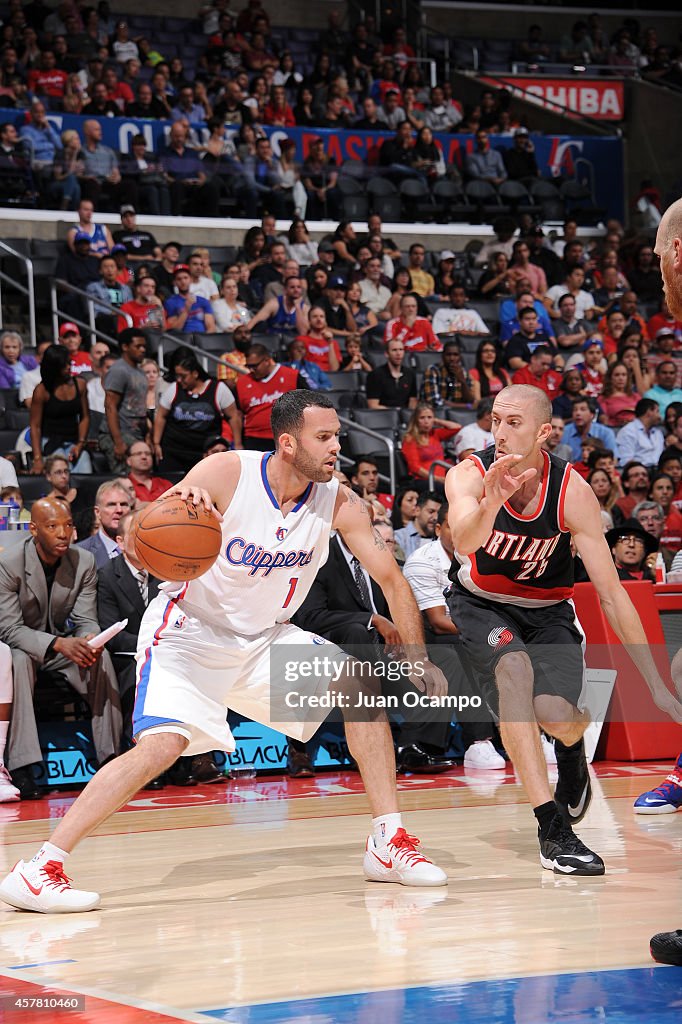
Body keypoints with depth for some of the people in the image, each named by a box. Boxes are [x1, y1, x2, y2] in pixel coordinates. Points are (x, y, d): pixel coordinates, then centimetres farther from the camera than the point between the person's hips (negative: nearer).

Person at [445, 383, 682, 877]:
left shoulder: (573, 492, -24)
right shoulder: (470, 475, -23)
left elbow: (612, 594, -21)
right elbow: (464, 543, -44)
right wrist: (492, 502, -67)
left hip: (547, 610, 0)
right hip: (481, 604, 0)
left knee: (555, 715, -22)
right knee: (513, 669, -31)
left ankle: (572, 747, 21)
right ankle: (553, 828, -29)